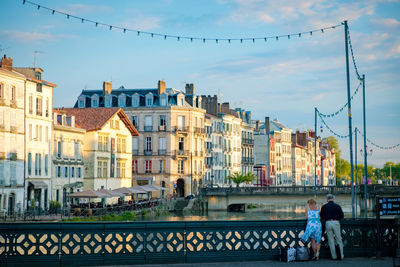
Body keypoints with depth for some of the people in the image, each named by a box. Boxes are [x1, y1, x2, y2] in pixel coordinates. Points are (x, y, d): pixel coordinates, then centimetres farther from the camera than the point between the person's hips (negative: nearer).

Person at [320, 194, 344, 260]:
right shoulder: (337, 206, 0)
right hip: (336, 223, -1)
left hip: (328, 223, 1)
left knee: (331, 240, 7)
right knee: (339, 240, 8)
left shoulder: (324, 206, 3)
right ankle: (341, 255, 7)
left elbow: (322, 217, 5)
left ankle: (334, 256, 6)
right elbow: (342, 216, 1)